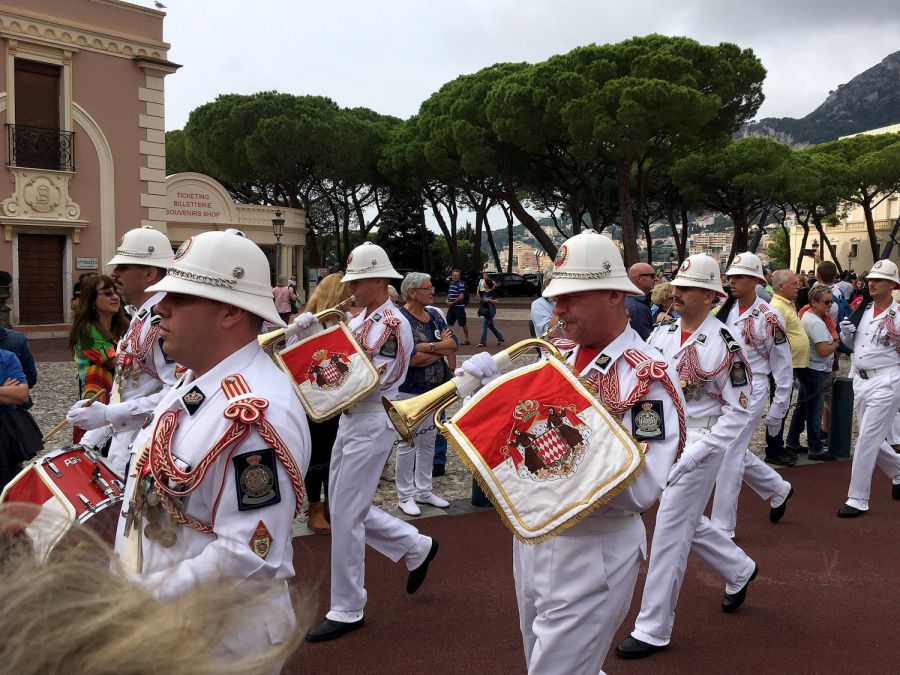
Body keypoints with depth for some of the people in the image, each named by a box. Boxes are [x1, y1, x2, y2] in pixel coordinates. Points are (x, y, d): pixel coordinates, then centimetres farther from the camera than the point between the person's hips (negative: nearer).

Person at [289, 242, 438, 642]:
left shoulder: (392, 324, -16)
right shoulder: (361, 319, 11)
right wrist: (307, 330, -10)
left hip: (371, 423, -10)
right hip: (350, 419, 10)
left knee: (345, 514, -4)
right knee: (344, 506, 16)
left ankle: (346, 610, 9)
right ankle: (417, 547, 31)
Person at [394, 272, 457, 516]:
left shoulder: (434, 315, 8)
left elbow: (454, 345, -2)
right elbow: (413, 359, -22)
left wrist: (428, 346, -18)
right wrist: (442, 348, -9)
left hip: (436, 387, 7)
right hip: (410, 390, -7)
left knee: (428, 441, 15)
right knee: (408, 443, 2)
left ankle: (423, 491, 27)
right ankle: (405, 496, 13)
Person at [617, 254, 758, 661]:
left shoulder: (724, 346, -16)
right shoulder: (661, 333, 3)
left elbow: (738, 412, -14)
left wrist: (694, 454, -21)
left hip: (699, 447, -7)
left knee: (669, 534, -3)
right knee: (687, 523, 21)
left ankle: (653, 630, 8)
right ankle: (739, 570, 47)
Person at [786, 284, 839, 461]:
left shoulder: (806, 316, 10)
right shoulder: (816, 323, -22)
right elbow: (824, 350, -26)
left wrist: (832, 340, 6)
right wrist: (836, 343, -9)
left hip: (807, 368, 10)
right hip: (816, 372, -10)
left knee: (801, 407, 17)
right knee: (815, 412, -2)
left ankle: (792, 442, 25)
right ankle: (815, 450, 5)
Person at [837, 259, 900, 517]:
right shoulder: (862, 310, 9)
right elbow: (851, 343, 20)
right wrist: (846, 332, -1)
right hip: (860, 380, 7)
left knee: (867, 439, -8)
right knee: (873, 439, 17)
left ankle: (858, 499, -2)